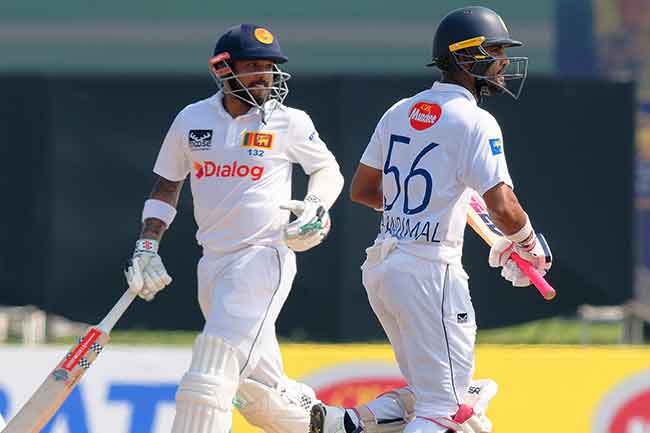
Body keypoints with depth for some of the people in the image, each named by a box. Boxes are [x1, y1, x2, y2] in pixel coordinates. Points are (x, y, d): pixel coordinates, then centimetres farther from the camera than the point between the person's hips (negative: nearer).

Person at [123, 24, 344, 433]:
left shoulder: (289, 122, -3)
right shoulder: (192, 120, 7)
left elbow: (329, 170, 11)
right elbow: (166, 187, 17)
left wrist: (315, 208, -9)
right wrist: (147, 246, 8)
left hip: (264, 258, -5)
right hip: (213, 264, 5)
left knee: (210, 375, -17)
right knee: (260, 396, 10)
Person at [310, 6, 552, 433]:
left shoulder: (400, 112, 12)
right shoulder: (475, 122, -11)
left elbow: (361, 190, 18)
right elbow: (503, 209, -19)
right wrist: (528, 244, 1)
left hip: (381, 267, 8)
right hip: (430, 269, -8)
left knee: (427, 392, 18)